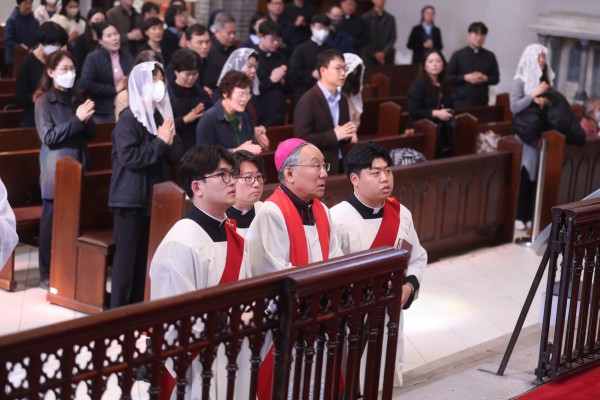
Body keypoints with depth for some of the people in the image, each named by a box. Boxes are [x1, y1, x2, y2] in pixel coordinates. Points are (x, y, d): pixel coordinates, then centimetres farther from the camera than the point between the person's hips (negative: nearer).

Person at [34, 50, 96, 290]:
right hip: (56, 174, -5)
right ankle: (47, 275, 9)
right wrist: (76, 119, -19)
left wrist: (86, 120, -11)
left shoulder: (76, 100, 11)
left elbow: (91, 134, 11)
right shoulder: (44, 102, -4)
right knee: (52, 225, 1)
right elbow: (49, 137, -14)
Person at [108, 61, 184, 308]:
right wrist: (159, 142, -14)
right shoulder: (128, 119, -10)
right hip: (131, 199, -6)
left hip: (155, 198, 6)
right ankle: (119, 311, 5)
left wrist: (169, 141, -12)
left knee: (148, 256, 9)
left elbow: (177, 157, 8)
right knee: (127, 256, -3)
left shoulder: (162, 116, 10)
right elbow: (129, 158, -21)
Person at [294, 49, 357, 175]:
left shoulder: (342, 99, 12)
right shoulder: (308, 101, -13)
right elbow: (302, 138, -19)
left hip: (340, 166, 7)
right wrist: (335, 135, -19)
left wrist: (348, 135, -1)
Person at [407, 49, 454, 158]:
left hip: (444, 136, 7)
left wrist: (450, 114, 6)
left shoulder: (445, 85, 15)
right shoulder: (418, 84, -7)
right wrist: (436, 113, -20)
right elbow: (413, 111, -16)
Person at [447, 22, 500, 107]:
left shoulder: (490, 56, 9)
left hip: (481, 102, 2)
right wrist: (465, 77, -12)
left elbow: (496, 78, 11)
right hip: (461, 102, -2)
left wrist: (485, 78, -9)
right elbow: (448, 77, 1)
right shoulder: (458, 55, 2)